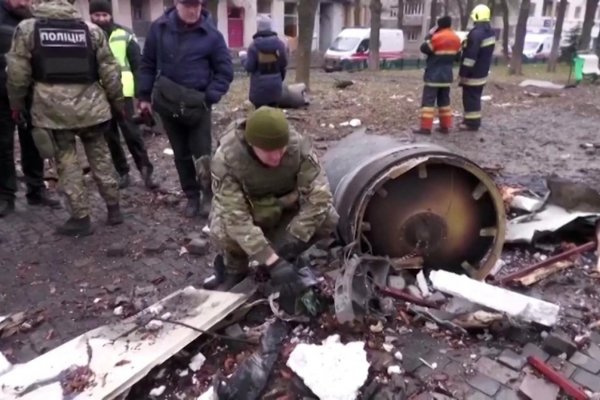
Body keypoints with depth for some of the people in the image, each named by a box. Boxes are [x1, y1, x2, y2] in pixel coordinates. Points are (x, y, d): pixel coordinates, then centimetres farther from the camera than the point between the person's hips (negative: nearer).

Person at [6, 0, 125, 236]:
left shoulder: (27, 28, 1)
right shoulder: (91, 29, 3)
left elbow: (16, 72, 1)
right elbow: (109, 71, 3)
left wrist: (16, 103, 15)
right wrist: (117, 101, 15)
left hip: (53, 108, -1)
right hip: (90, 105, 2)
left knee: (66, 161, 8)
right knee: (100, 157, 14)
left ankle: (80, 218, 10)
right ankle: (114, 209, 19)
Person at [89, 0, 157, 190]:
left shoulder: (125, 35, 0)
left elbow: (138, 64, 2)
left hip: (122, 93, -3)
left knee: (131, 132, -4)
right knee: (110, 136, 8)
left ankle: (146, 170, 3)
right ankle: (123, 172, 18)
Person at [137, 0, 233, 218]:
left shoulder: (211, 34, -7)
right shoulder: (159, 28, 0)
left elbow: (225, 71, -2)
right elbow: (147, 63, 8)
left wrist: (210, 97, -12)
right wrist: (144, 96, 5)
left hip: (198, 104, -3)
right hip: (167, 103, 3)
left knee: (202, 153, -1)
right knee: (181, 154, 11)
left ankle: (208, 194, 17)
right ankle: (192, 195, 25)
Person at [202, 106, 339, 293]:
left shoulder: (299, 146, -28)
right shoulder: (225, 159, -34)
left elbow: (319, 194, -27)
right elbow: (236, 219, -37)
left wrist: (293, 241, -33)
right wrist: (271, 262, -44)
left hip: (285, 207, 2)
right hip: (247, 212, -2)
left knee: (328, 219, -22)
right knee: (222, 232, -35)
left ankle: (283, 257, 1)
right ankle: (234, 269, 0)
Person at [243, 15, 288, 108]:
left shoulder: (254, 46, -14)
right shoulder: (279, 44, 0)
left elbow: (249, 67, -12)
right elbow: (284, 63, 6)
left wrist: (244, 61, 10)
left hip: (260, 85, -4)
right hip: (275, 83, 4)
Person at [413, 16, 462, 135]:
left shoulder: (437, 37, -15)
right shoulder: (456, 39, 9)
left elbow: (424, 49, -7)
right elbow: (457, 54, 18)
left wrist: (430, 35, 0)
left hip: (434, 75, -7)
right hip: (447, 75, 7)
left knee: (428, 101, -6)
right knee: (444, 100, 13)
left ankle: (426, 127, -10)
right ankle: (445, 126, 14)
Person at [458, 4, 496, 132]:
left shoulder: (476, 33, -23)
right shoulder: (490, 32, 9)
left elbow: (470, 56, -25)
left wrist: (463, 73, -21)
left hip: (472, 73, -9)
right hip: (482, 72, 9)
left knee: (470, 98, -2)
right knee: (475, 97, 18)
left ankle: (472, 123, 3)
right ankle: (474, 120, 26)